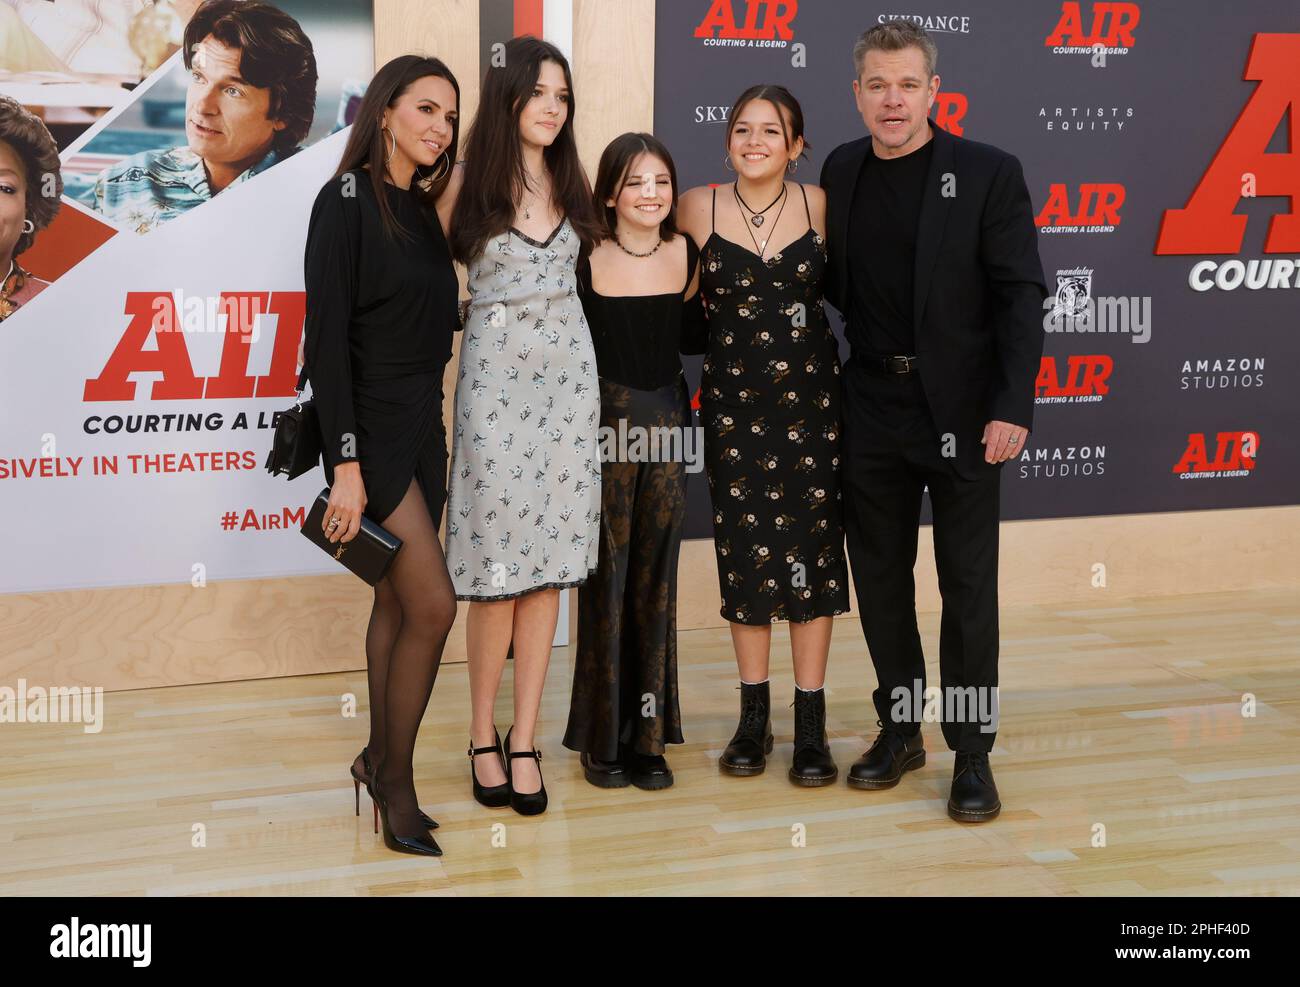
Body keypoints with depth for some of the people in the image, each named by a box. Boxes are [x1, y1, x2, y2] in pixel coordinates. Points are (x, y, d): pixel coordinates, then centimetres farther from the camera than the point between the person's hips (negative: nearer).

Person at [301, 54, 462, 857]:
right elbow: (327, 337, -16)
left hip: (423, 428, 7)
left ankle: (380, 761, 24)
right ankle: (397, 780, 6)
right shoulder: (348, 198, -10)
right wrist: (346, 465, -20)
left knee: (398, 603, 12)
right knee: (434, 605, -10)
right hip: (371, 429, -7)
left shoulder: (424, 208, 11)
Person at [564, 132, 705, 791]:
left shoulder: (687, 255, 4)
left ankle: (648, 735, 17)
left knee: (656, 574, 7)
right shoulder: (584, 259, -7)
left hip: (667, 418, 4)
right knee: (607, 572, 1)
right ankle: (602, 737, 13)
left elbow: (691, 337, 12)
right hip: (605, 420, -3)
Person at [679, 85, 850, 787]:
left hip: (809, 397, 0)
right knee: (745, 554, 5)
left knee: (810, 555, 1)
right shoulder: (697, 209, -2)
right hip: (733, 401, 0)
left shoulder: (821, 206, -1)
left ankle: (811, 727, 11)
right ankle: (753, 717, 20)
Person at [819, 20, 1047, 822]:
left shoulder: (989, 173, -6)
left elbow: (1020, 296, -9)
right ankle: (900, 729, 26)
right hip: (873, 406, 4)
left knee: (968, 584, 2)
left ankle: (972, 750, 13)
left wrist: (1014, 407, -17)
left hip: (961, 409, -4)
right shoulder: (842, 170, 6)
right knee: (880, 574, 11)